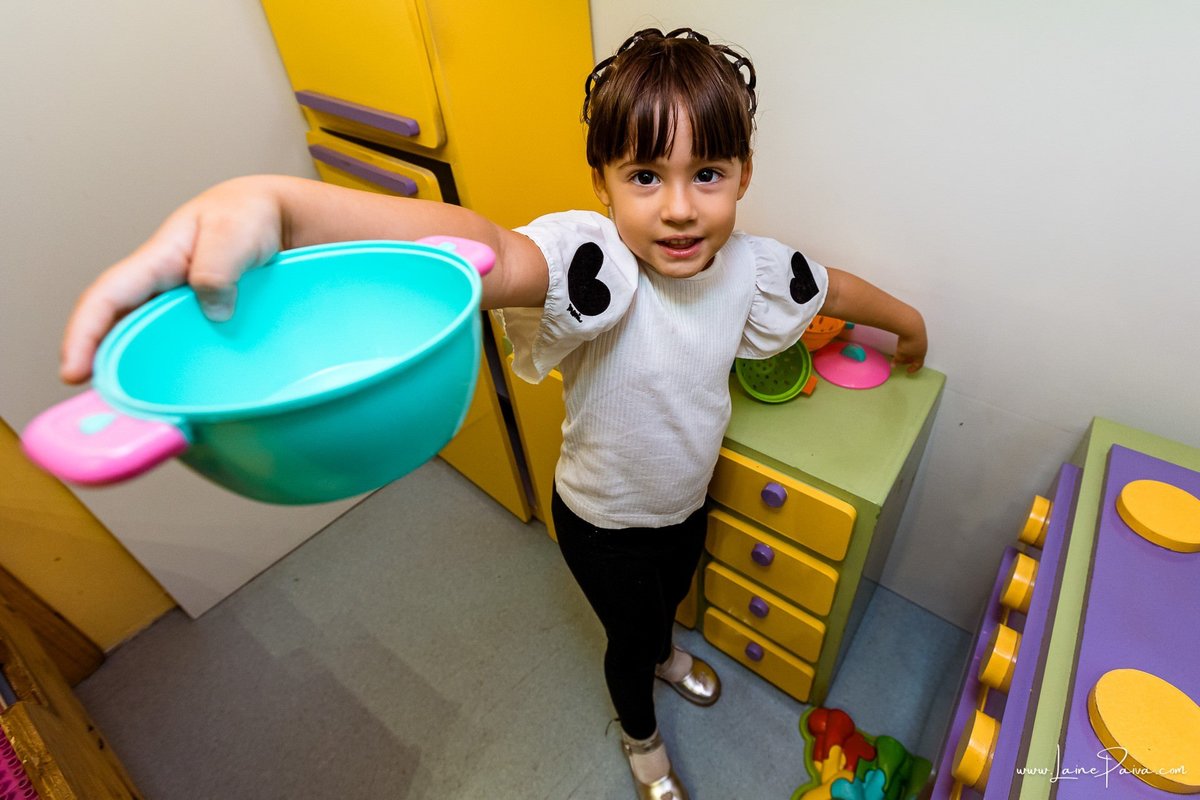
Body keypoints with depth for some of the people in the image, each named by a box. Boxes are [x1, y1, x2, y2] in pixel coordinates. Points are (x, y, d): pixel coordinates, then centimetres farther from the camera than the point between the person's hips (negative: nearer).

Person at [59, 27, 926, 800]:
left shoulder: (753, 265, -17)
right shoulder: (593, 258, -36)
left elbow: (834, 285, 3)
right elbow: (481, 248, -57)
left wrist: (909, 323, 22)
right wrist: (274, 203, -74)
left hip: (687, 500, 5)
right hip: (605, 522, -5)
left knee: (669, 596, 35)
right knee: (627, 631, 24)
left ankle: (664, 654, 75)